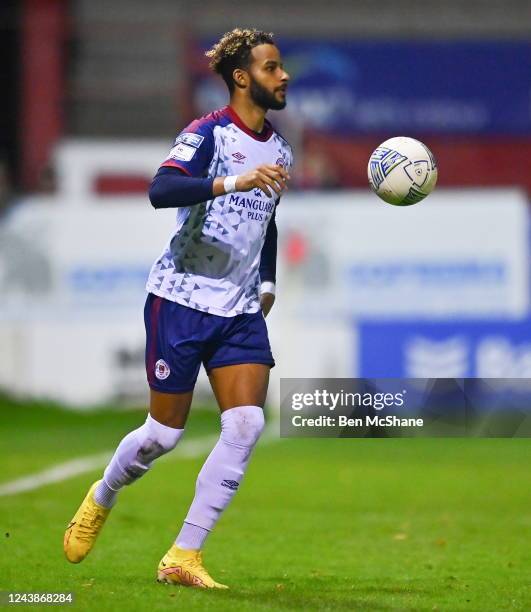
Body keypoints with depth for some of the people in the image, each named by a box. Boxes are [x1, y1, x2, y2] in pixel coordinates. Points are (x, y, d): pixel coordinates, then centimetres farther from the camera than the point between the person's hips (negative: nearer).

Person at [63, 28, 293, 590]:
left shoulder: (279, 151, 12)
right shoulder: (208, 134, -11)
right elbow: (160, 190, -29)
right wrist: (232, 182, -39)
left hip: (242, 311, 6)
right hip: (183, 298, -6)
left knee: (246, 425, -11)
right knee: (164, 432, 0)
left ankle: (183, 558, -6)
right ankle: (100, 500, 32)